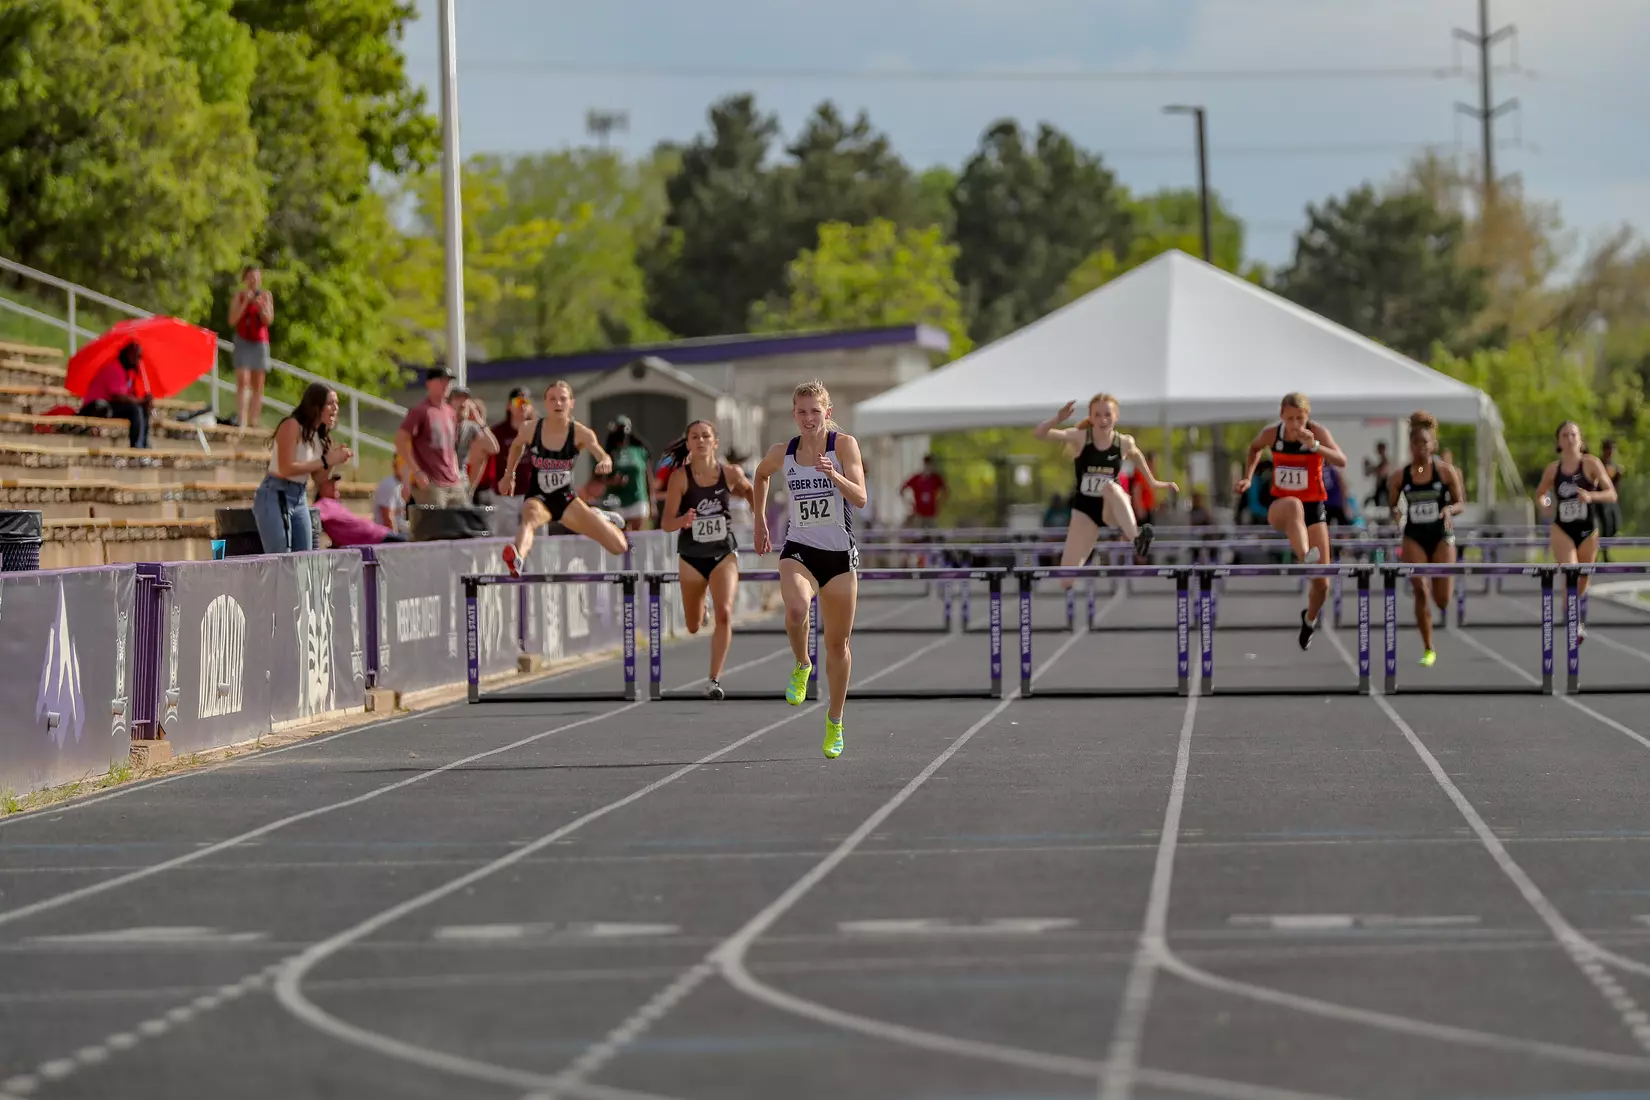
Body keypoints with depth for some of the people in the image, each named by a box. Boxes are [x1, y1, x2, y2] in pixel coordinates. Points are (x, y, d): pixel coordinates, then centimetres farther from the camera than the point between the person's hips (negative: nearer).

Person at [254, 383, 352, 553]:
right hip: (275, 496, -8)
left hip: (300, 498, 8)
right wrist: (325, 461, -19)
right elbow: (286, 468, -21)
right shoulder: (292, 426, -13)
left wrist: (334, 459, -4)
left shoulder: (321, 435, 10)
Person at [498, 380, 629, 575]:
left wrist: (605, 462, -52)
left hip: (565, 498, 2)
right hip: (538, 498, -2)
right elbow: (517, 446, 12)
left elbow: (603, 456, -29)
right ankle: (517, 559, -73)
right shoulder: (532, 430, -11)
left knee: (619, 546, 3)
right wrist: (509, 476, 15)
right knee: (530, 517, -42)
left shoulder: (580, 433, -14)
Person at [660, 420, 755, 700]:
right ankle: (700, 610, 54)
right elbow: (666, 523, -16)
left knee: (724, 614, -21)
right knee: (693, 627, 15)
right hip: (691, 556, 0)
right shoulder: (680, 477, -15)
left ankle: (715, 679, -16)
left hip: (724, 553, 0)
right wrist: (682, 521, -37)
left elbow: (748, 491, 13)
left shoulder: (730, 473, -10)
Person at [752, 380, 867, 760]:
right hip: (799, 549, 1)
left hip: (839, 553, -1)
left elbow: (860, 498, -15)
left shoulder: (844, 444, -7)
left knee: (837, 643, 7)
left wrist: (833, 474, -31)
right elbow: (760, 476, 25)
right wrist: (760, 522, 24)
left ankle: (835, 722, 24)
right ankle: (801, 666, 0)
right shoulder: (781, 454, 1)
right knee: (796, 609, -31)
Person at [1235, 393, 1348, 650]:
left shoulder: (1317, 432, -14)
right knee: (1293, 505, -42)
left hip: (1314, 506, 0)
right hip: (1280, 508, 0)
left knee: (1322, 582, -2)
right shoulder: (1272, 434, -6)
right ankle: (1306, 559, -62)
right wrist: (1248, 477, 7)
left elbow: (1341, 461, -29)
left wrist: (1314, 446, -43)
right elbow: (1255, 448, 19)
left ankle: (1310, 618, 32)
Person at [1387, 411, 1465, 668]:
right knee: (1420, 591, -14)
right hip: (1414, 538, 1)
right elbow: (1392, 507, 8)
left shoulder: (1446, 471, -3)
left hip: (1441, 537, -1)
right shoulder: (1399, 476, 0)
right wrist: (1396, 514, -15)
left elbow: (1460, 503, 2)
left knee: (1442, 599, 0)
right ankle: (1428, 649, -4)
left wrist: (1449, 509, -20)